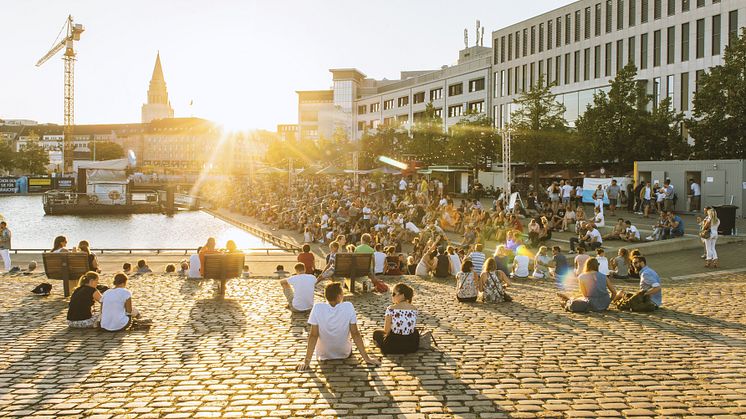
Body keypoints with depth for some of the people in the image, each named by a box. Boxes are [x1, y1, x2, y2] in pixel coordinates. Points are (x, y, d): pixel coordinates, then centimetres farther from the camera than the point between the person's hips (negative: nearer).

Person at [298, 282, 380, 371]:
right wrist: (366, 358, -10)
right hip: (344, 354, 1)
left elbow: (313, 335, -20)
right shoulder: (348, 307, -21)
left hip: (323, 356, 0)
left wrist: (307, 361, -14)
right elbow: (355, 334, -18)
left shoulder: (317, 308, -22)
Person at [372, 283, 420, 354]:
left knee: (376, 333, 25)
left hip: (393, 346, -4)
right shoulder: (414, 309, -2)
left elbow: (386, 330, -11)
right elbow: (412, 327, 7)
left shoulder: (391, 309, -14)